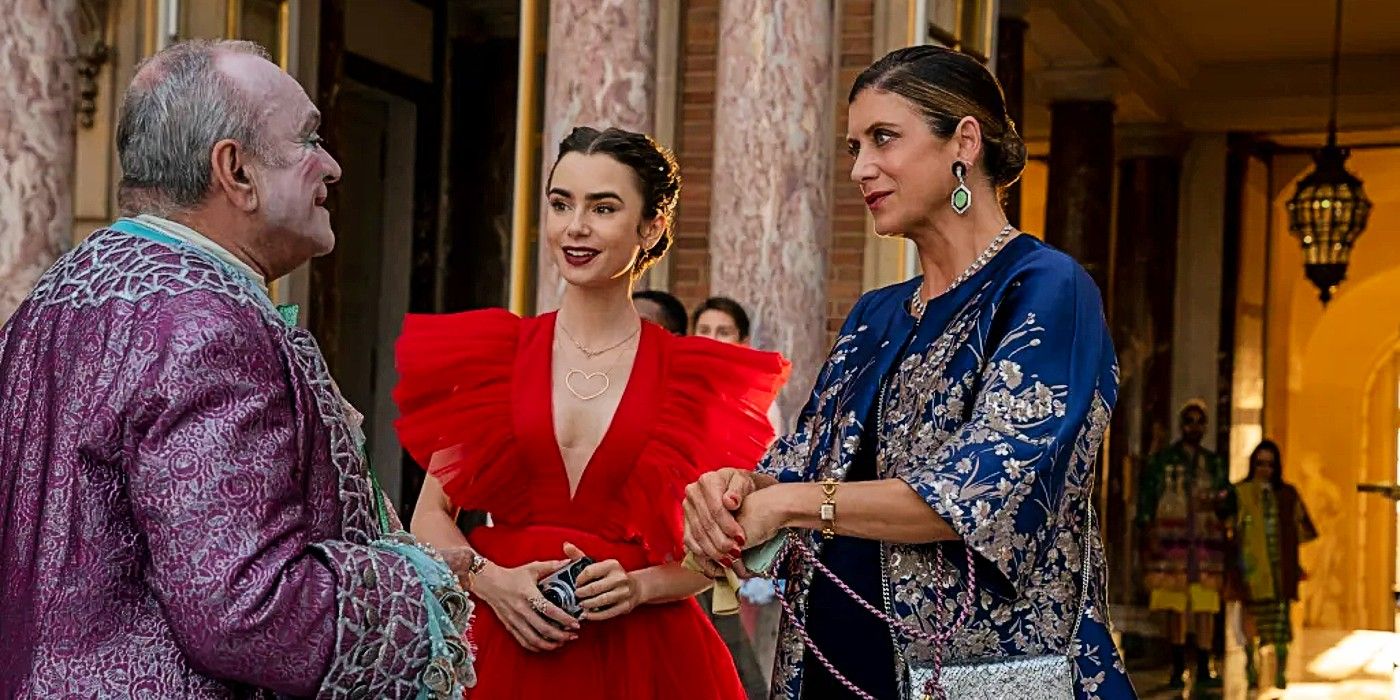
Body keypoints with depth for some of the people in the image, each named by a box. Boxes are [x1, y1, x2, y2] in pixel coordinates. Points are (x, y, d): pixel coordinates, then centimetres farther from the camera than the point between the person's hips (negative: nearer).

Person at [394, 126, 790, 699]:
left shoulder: (694, 379, -1)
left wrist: (639, 587, -13)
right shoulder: (490, 355, 2)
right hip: (503, 649, 1)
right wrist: (488, 580, -13)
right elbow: (432, 515, 4)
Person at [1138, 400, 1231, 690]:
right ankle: (1178, 669, 7)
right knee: (1175, 607, -2)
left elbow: (1227, 499, 14)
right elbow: (1146, 497, 2)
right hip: (1170, 541, -2)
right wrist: (1149, 534, -7)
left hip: (1206, 540, 2)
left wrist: (1217, 502, -10)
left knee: (1206, 608, -2)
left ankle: (1203, 670, 3)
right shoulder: (1161, 460, 7)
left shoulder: (1214, 463, 16)